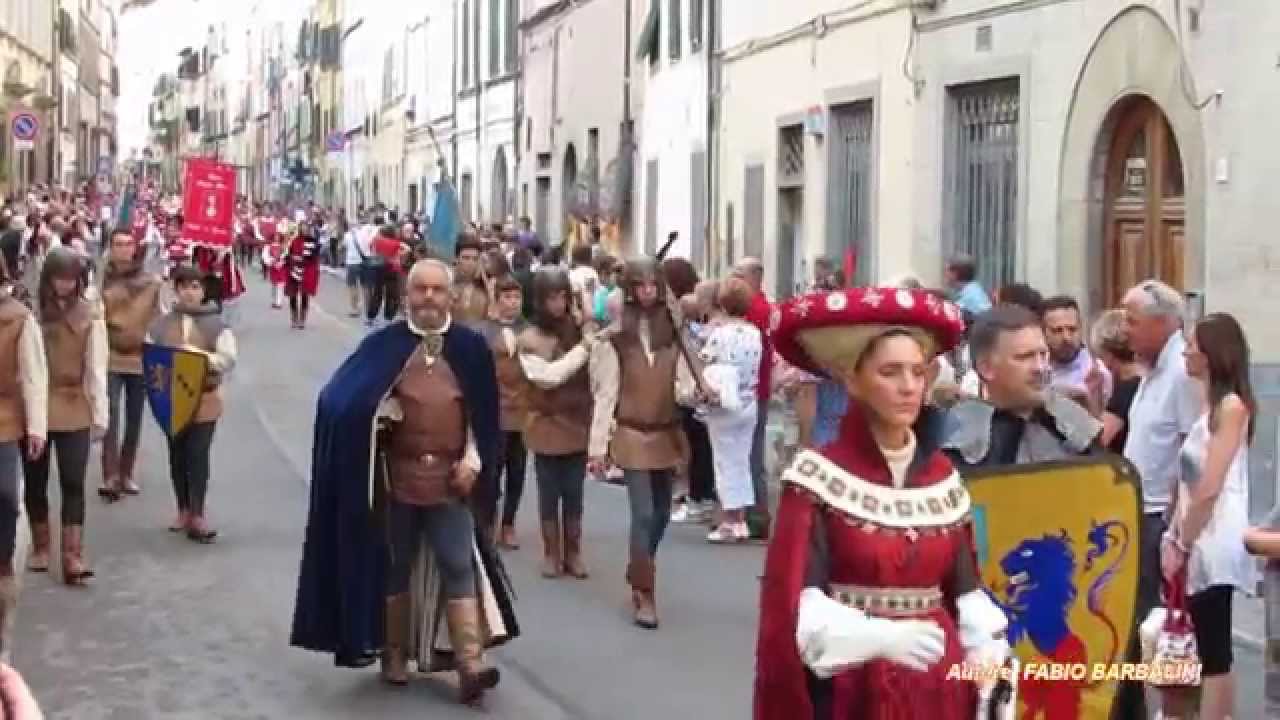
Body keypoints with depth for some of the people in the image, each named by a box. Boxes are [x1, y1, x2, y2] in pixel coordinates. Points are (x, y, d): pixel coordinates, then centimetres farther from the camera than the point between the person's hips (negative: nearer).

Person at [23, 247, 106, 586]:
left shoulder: (90, 317, -4)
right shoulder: (31, 311, -3)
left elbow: (96, 369, -2)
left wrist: (100, 415, -2)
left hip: (74, 413, -1)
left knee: (73, 484, -1)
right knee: (35, 482, 13)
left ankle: (72, 557, -1)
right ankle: (40, 547, 28)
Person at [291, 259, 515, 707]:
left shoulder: (471, 347, 2)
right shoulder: (384, 344, -3)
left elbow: (483, 414, 7)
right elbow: (340, 398, -8)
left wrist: (472, 461, -4)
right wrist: (376, 410, -24)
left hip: (449, 478, 0)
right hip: (396, 476, 0)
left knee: (459, 566, -5)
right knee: (395, 567, 10)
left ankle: (470, 665, -7)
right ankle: (394, 656, 23)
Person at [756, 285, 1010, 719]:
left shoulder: (943, 476, 6)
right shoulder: (819, 475, -9)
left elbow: (965, 589, 7)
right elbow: (797, 603, -14)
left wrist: (988, 654, -9)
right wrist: (879, 637, -28)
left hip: (939, 684, 4)